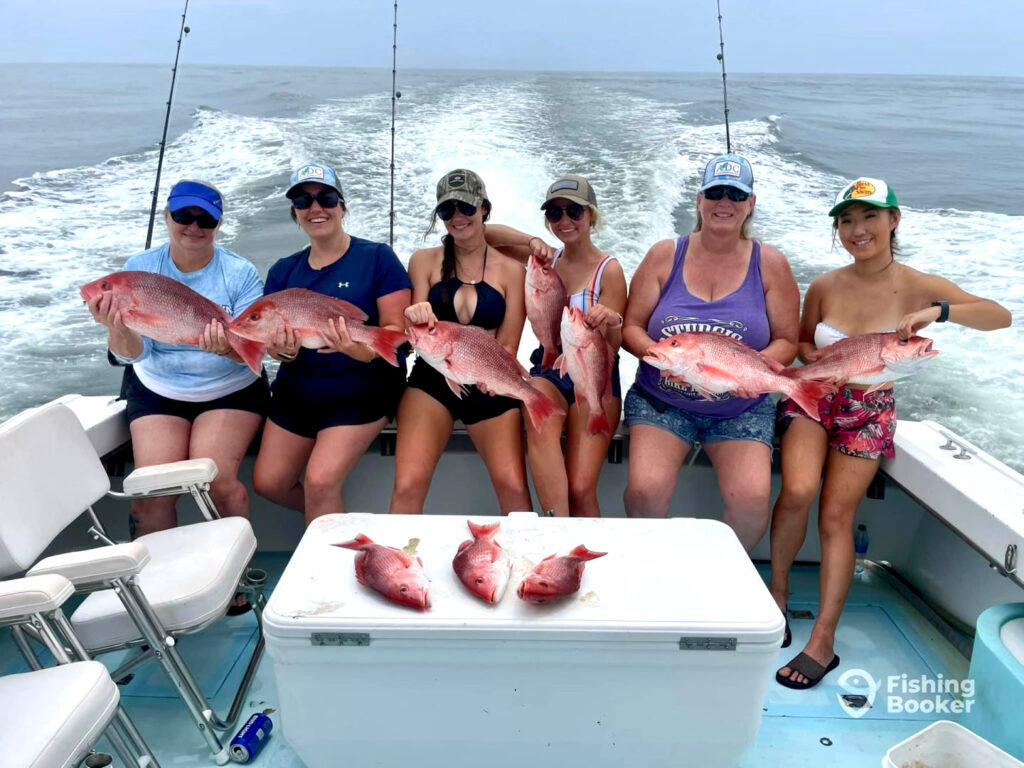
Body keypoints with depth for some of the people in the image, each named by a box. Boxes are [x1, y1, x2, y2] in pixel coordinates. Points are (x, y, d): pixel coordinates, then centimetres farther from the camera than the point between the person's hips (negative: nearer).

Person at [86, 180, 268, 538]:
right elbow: (131, 353, -11)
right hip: (157, 391, 2)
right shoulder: (140, 268, -4)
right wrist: (119, 328, -34)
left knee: (217, 479, -21)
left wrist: (225, 347, -36)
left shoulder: (240, 273, -8)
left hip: (230, 390, -2)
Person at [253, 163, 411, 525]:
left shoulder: (376, 257, -8)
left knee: (320, 481, -19)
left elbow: (396, 329, -13)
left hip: (361, 392, -5)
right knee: (268, 483, 4)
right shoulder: (283, 271, 6)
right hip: (296, 392, 6)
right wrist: (284, 348, -23)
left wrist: (362, 350, -34)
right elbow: (268, 335, 2)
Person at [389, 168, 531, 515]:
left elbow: (508, 347, 1)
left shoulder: (511, 269, 1)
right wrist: (418, 320, -20)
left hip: (490, 389, 0)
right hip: (432, 382, 1)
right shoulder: (424, 261, 4)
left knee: (514, 489, -12)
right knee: (407, 487, -15)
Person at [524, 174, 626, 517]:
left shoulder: (609, 270, -6)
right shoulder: (546, 261, 8)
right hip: (548, 371, 3)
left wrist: (611, 325, -30)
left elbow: (611, 350, -8)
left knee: (581, 490, -17)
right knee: (540, 427, -33)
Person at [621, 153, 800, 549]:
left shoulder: (770, 263, 2)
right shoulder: (665, 255, 1)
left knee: (753, 500, -21)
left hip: (741, 409, 1)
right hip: (661, 401, 0)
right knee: (645, 491, -23)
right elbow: (630, 328, 1)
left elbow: (787, 341, 2)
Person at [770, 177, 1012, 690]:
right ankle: (778, 587, 4)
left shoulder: (917, 287, -7)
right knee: (797, 492, -22)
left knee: (837, 517, -6)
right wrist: (814, 357, -12)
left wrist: (939, 311, -27)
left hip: (869, 413, 0)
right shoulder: (825, 287, -3)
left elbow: (1000, 316, -10)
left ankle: (822, 641, 0)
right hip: (813, 398, 1)